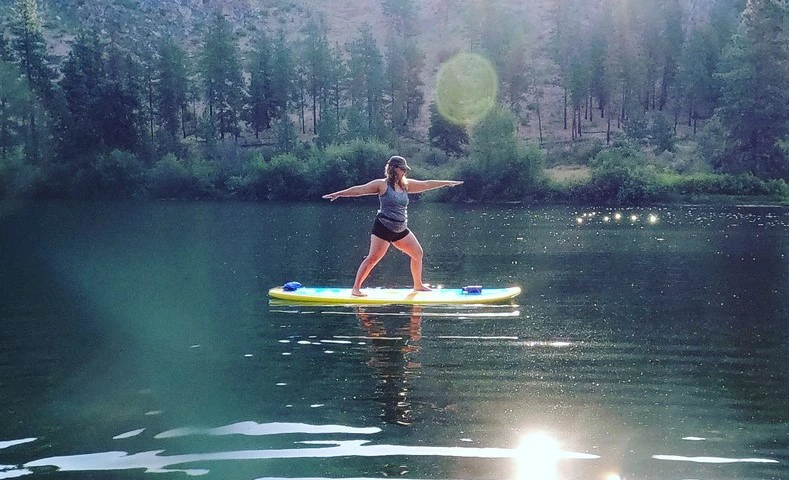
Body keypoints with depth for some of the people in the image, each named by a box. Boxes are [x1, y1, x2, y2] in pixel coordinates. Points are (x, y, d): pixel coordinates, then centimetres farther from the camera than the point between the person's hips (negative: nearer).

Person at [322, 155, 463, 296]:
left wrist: (447, 183, 22)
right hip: (383, 227, -7)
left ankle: (418, 285, 25)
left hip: (401, 230, 7)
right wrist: (338, 194, -24)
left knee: (418, 253, 11)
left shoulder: (405, 184, 9)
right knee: (373, 258, -13)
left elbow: (426, 184, 17)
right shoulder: (382, 184, -10)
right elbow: (360, 189, -16)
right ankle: (356, 288, -10)